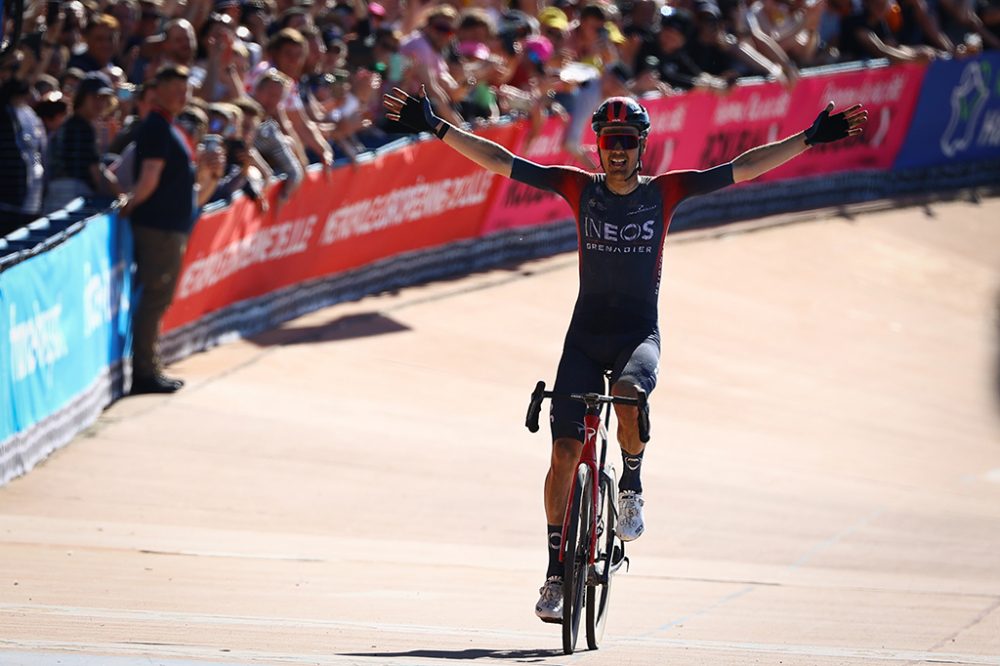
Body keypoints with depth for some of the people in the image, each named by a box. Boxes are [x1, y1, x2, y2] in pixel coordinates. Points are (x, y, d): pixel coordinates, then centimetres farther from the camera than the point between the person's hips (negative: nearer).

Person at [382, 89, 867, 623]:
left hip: (639, 333, -1)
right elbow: (501, 162, 0)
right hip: (585, 333, 1)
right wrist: (435, 127, -5)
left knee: (628, 393, -35)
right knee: (565, 451, -7)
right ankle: (556, 574, 4)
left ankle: (631, 487, -5)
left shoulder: (663, 192, 0)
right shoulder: (580, 188, 2)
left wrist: (812, 138, -9)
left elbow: (744, 168, -3)